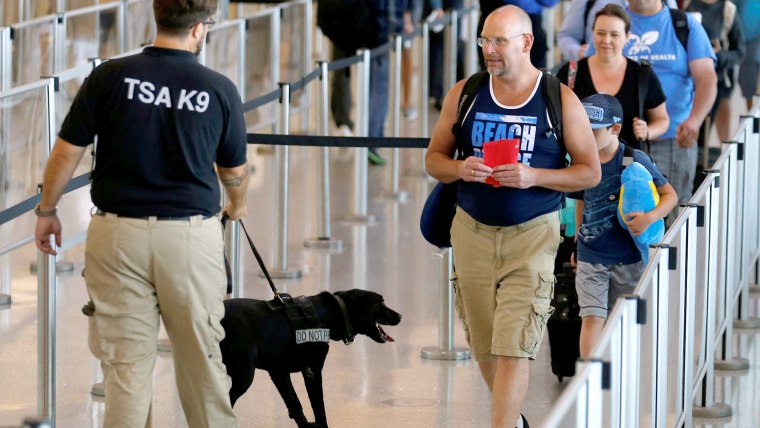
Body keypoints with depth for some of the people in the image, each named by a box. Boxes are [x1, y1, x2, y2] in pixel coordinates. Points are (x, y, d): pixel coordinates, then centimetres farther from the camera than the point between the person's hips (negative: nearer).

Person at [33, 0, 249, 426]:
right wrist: (238, 206, 33)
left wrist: (47, 210, 13)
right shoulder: (220, 89, -3)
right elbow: (235, 172, 10)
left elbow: (67, 153, -3)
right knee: (202, 356, 14)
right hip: (192, 234, 0)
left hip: (118, 231, 0)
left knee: (126, 361, 5)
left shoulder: (110, 77, -6)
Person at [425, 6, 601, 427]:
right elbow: (434, 158, 10)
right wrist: (460, 169, -14)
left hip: (532, 235, -3)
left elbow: (590, 171, -1)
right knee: (483, 346, 12)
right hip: (473, 231, 3)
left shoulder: (561, 101, -4)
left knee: (513, 348, -13)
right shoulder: (464, 94, 3)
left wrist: (534, 176, -17)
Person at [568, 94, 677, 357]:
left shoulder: (634, 161, -12)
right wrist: (577, 244, 20)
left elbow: (670, 195, -7)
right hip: (590, 257, 2)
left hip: (628, 258, -2)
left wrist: (649, 218, -25)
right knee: (592, 318, -11)